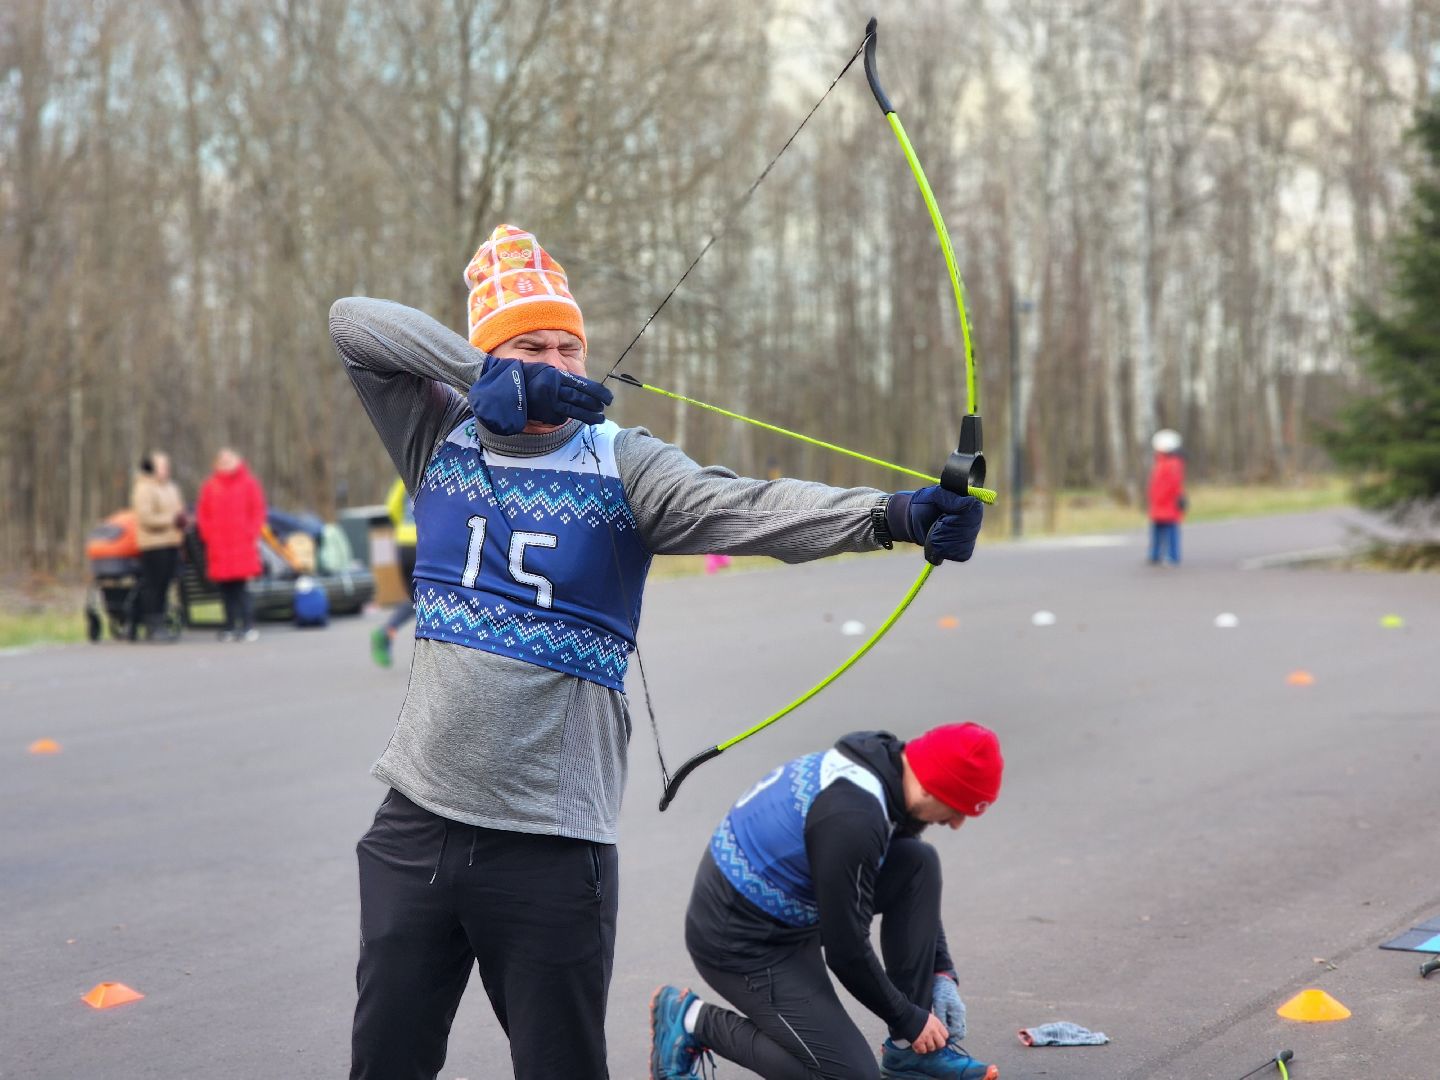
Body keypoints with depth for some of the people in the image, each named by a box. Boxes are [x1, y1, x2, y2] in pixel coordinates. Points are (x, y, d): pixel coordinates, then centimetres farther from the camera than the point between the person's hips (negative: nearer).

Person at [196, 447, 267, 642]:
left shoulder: (248, 483, 4)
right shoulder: (211, 486, 10)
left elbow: (258, 511, 3)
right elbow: (202, 514, 12)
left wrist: (250, 535, -4)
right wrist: (209, 535, 2)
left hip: (243, 547, -2)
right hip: (219, 548, 2)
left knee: (242, 588, -7)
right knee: (226, 589, 2)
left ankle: (248, 626, -6)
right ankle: (230, 627, 7)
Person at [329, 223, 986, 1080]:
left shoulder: (621, 466, -4)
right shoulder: (442, 440, 4)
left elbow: (746, 506, -20)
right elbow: (355, 323, -6)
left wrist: (889, 513, -38)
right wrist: (495, 376, -19)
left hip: (552, 845, -3)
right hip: (418, 818, 3)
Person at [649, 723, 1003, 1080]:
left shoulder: (885, 763, -3)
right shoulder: (851, 818, -31)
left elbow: (915, 890, 14)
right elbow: (845, 950, -23)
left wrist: (942, 973, 9)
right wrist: (910, 1020, -9)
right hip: (744, 940, -9)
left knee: (919, 863, -3)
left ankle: (910, 1049, 4)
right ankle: (693, 1020, 2)